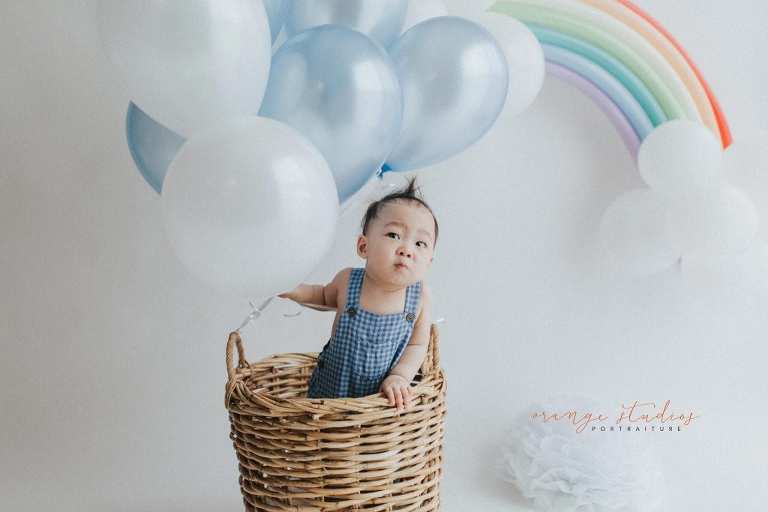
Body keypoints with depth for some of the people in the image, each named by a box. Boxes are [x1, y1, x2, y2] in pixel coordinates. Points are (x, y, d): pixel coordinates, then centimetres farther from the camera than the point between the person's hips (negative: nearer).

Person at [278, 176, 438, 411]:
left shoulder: (421, 295, -16)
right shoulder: (348, 280, -13)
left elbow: (418, 344, -5)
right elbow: (327, 297, 10)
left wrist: (399, 376, -20)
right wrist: (297, 291, -6)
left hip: (384, 396, 0)